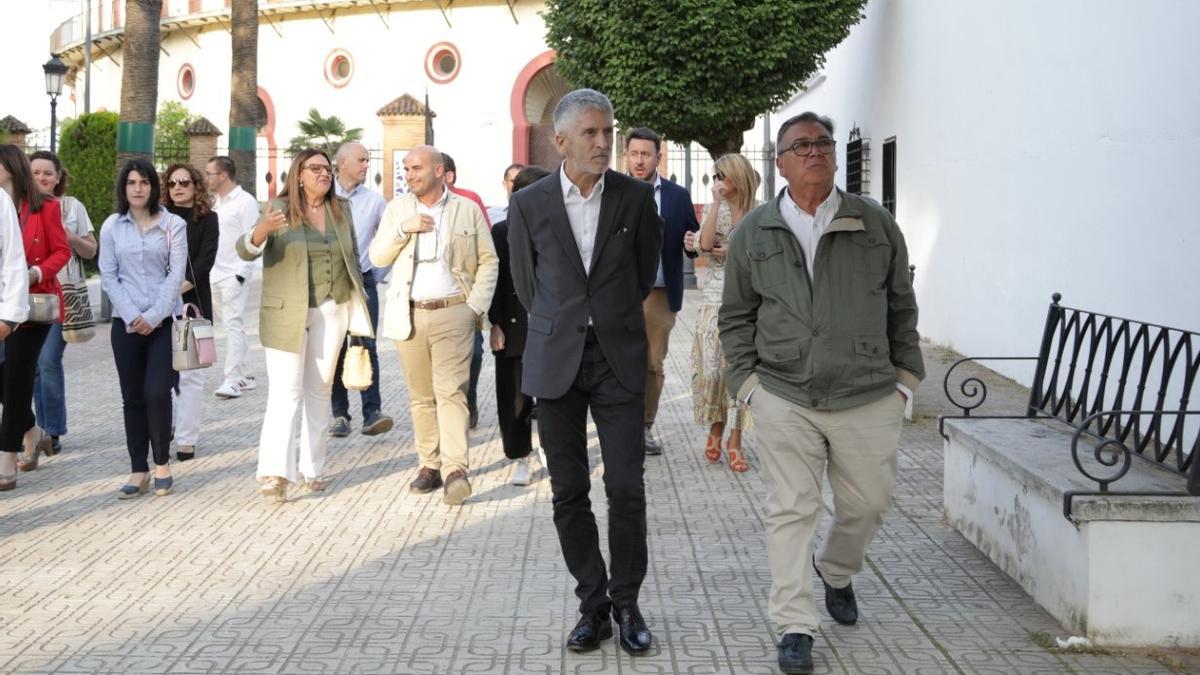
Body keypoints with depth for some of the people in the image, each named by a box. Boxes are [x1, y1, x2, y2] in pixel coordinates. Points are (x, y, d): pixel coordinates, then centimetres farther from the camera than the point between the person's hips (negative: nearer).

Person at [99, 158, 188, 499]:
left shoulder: (173, 224, 0)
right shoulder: (112, 226, 6)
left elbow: (176, 274, -4)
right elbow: (108, 275, 2)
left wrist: (153, 316, -12)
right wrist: (131, 316, -9)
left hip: (165, 320, -2)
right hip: (126, 322, 2)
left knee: (157, 393, -10)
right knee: (132, 397, 4)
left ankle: (162, 463, 8)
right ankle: (138, 470, 10)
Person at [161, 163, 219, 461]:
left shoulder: (207, 219, 5)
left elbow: (205, 259, -6)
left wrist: (180, 287, -17)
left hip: (192, 302, -2)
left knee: (191, 373, -3)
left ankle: (186, 440, -1)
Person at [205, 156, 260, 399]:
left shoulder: (245, 202, -7)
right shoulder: (215, 201, 17)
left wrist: (242, 273, -17)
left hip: (234, 275, -8)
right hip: (214, 275, 8)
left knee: (233, 325, -11)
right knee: (230, 325, 11)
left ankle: (232, 380, -12)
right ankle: (244, 376, 18)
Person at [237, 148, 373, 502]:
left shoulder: (342, 209, 8)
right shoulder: (280, 209, -5)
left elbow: (352, 257, 15)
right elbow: (246, 251, -14)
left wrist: (357, 308, 11)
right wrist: (260, 232, -36)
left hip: (331, 312, 4)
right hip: (286, 314, -4)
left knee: (319, 391, 10)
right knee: (286, 392, -10)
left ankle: (312, 468, 17)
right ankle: (276, 472, -14)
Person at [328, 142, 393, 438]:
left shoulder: (374, 200, 4)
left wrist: (379, 273, 11)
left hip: (363, 280, 0)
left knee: (367, 346, -10)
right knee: (334, 349, 4)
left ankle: (372, 413, -11)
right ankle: (340, 414, 11)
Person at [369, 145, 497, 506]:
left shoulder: (468, 210, 4)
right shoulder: (397, 208, 11)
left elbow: (488, 261, 6)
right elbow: (377, 257, 8)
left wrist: (476, 306, -4)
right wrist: (403, 229, -9)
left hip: (453, 314, -3)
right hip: (409, 315, 3)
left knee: (451, 391, -13)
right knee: (421, 396, 7)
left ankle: (456, 470, -17)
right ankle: (429, 465, 15)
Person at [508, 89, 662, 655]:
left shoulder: (636, 197, 0)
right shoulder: (528, 204, -1)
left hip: (619, 358, -1)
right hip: (556, 363, 1)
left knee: (626, 487, -4)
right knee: (569, 491, 5)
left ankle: (627, 603, 11)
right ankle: (593, 604, 17)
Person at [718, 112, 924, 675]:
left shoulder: (875, 225, 3)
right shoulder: (753, 233, 4)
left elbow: (901, 307, 10)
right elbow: (735, 317, 10)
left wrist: (904, 377, 7)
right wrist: (747, 381, 1)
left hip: (868, 400, 1)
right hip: (784, 401, -1)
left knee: (867, 503, 12)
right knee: (791, 510, -1)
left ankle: (836, 572, 43)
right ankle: (794, 628, 7)